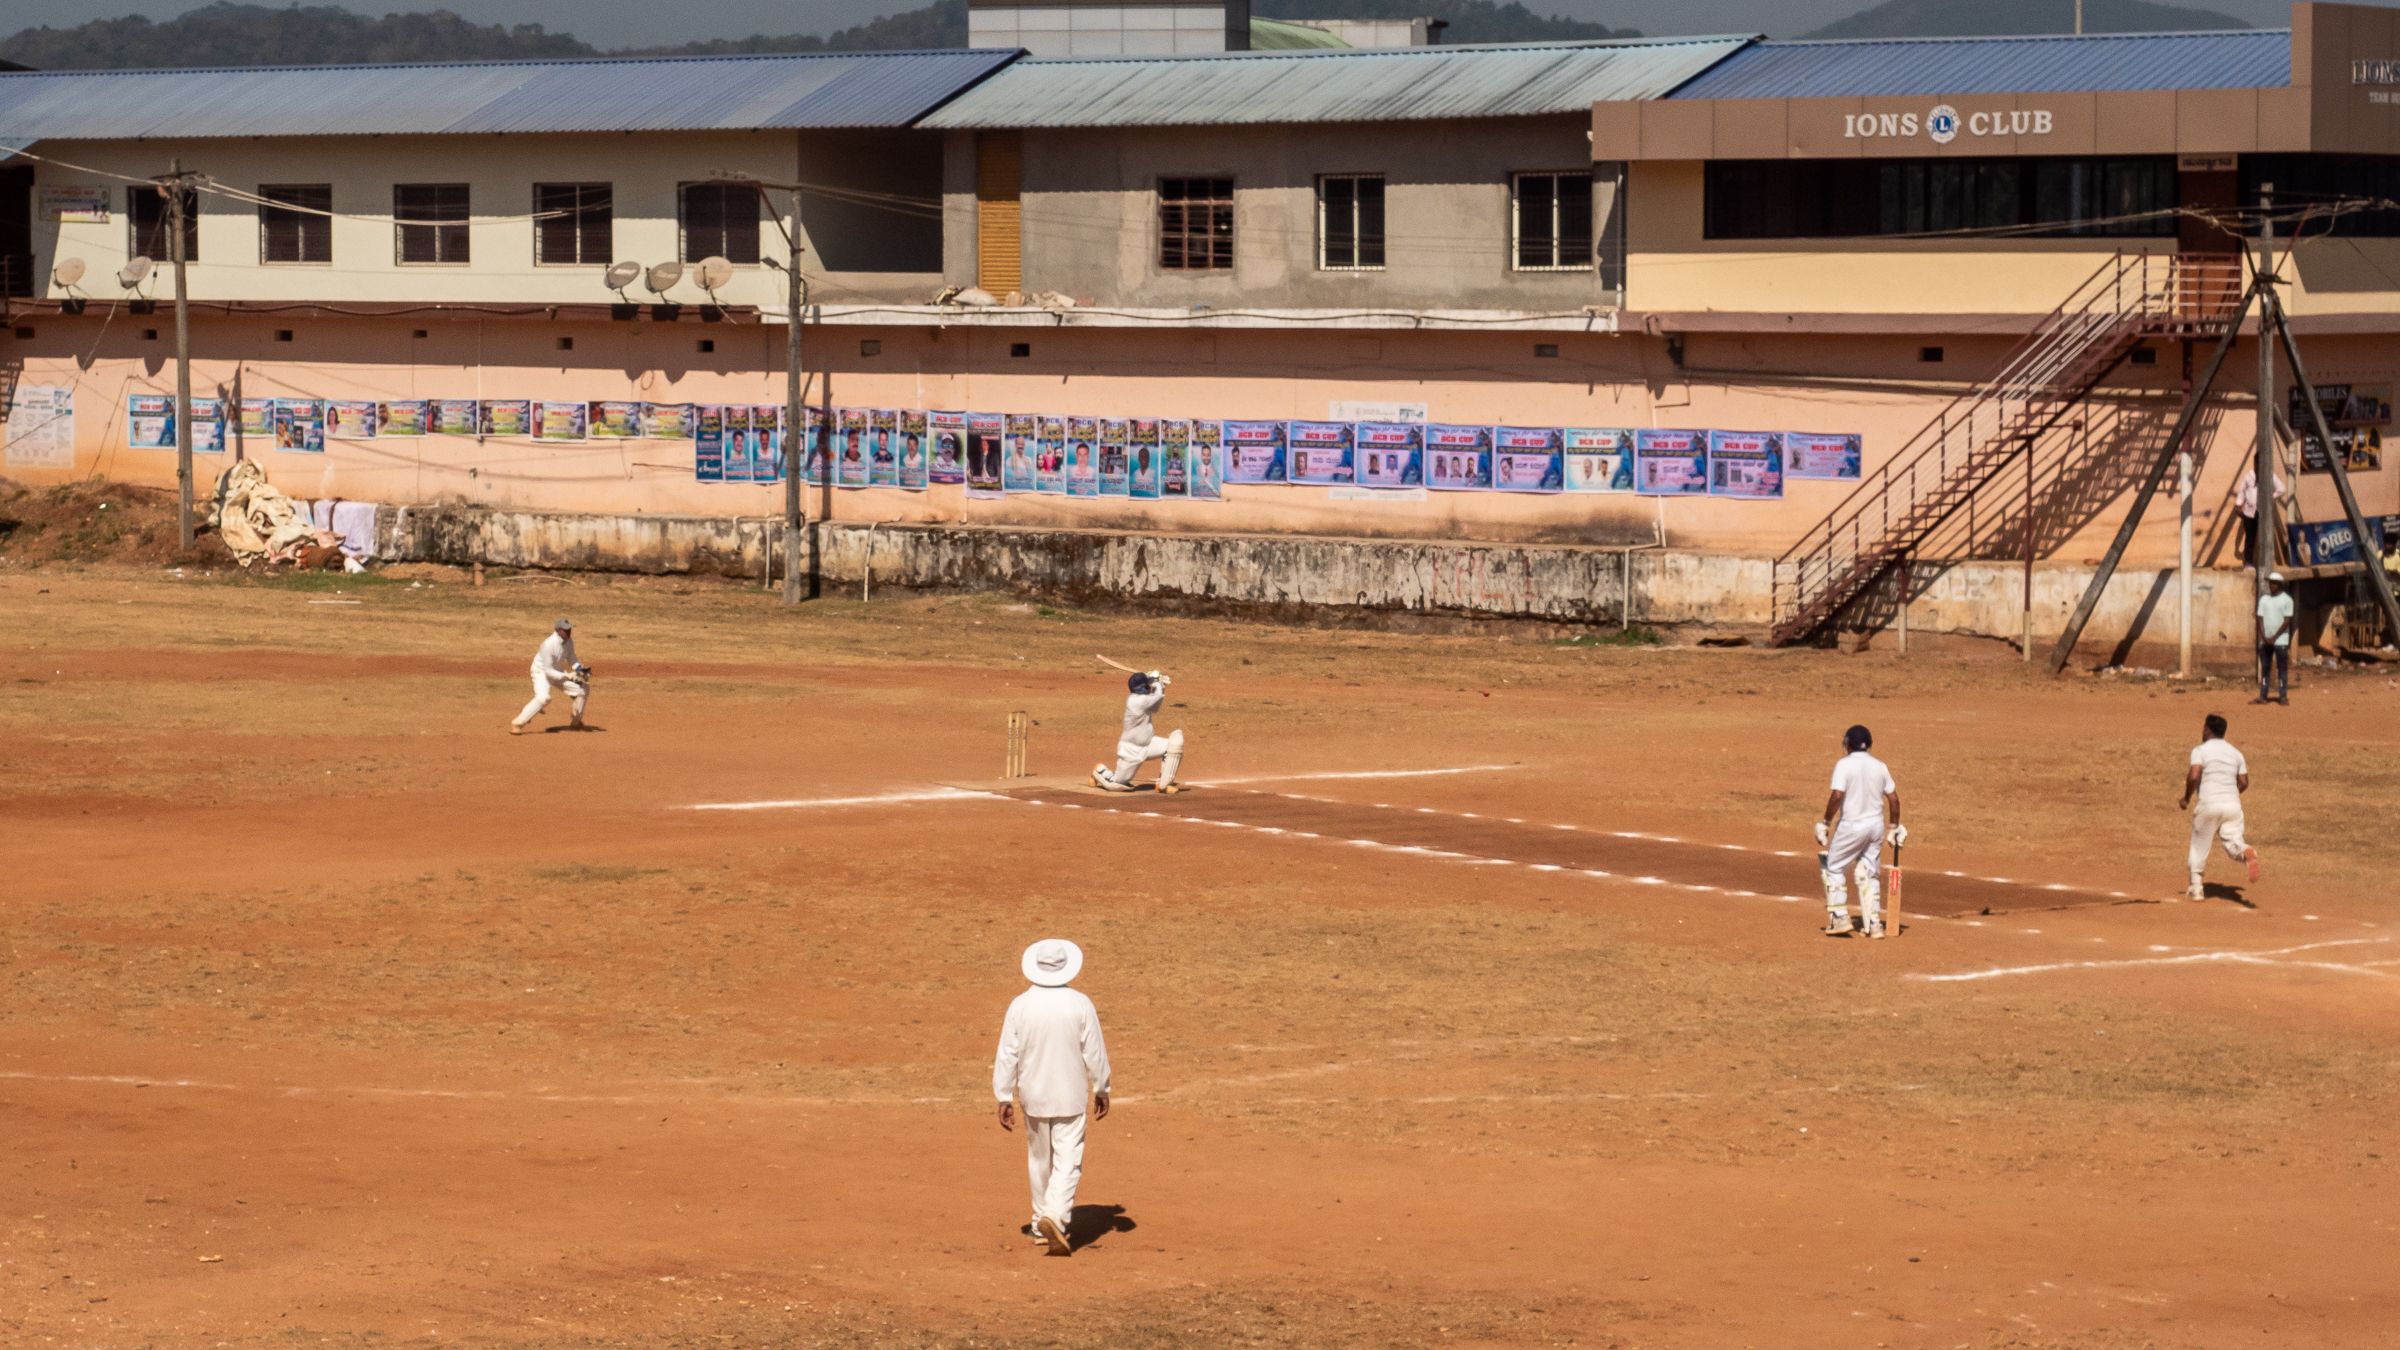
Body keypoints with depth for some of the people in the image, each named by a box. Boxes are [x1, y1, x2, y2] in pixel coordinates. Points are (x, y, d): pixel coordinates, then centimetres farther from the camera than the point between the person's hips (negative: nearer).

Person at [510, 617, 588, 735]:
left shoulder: (568, 641, -10)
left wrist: (580, 670, -13)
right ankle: (516, 724, -27)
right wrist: (567, 676, -35)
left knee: (580, 689, 4)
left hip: (557, 672, 8)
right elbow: (548, 671, -30)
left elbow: (571, 659, 6)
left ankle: (576, 723, 24)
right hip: (541, 672, -8)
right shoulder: (548, 645, -32)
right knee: (543, 697, -33)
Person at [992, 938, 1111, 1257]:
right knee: (1068, 1161, -2)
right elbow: (1095, 1053, -6)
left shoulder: (1020, 1006, -9)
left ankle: (1041, 1225, 26)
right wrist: (1101, 1090, 8)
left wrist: (1004, 1098, 0)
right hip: (1070, 1096, -2)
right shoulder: (1080, 1005, -12)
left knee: (1039, 1159, 18)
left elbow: (1007, 1055, -7)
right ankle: (1056, 1216, -23)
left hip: (1033, 1096, 2)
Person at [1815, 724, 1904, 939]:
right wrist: (1894, 827, 15)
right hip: (1876, 824, 5)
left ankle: (1840, 919, 0)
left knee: (1834, 869, 9)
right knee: (1870, 875, 14)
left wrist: (1826, 823, -12)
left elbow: (1837, 796, -20)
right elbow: (1893, 798, 6)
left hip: (1851, 826, -5)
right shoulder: (1879, 766, 5)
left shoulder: (1844, 765, -10)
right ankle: (1873, 923, 10)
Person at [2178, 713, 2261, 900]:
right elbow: (2244, 782, 13)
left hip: (2208, 805, -3)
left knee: (2198, 847, 11)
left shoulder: (2201, 750, -2)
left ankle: (2196, 888, 14)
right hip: (2233, 804, 3)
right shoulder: (2236, 753, 14)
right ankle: (2247, 853, -36)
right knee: (2232, 842, -1)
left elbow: (2194, 776, -15)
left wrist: (2186, 799, -2)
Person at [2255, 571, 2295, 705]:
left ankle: (2283, 697, -3)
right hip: (2265, 640, 5)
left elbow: (2287, 621, -9)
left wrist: (2274, 637, -13)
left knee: (2282, 669, -3)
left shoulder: (2286, 600, -4)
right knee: (2265, 668, 6)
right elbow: (2260, 619, 6)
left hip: (2280, 640, -5)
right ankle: (2262, 696, 8)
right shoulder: (2264, 599, 10)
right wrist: (2264, 637, -7)